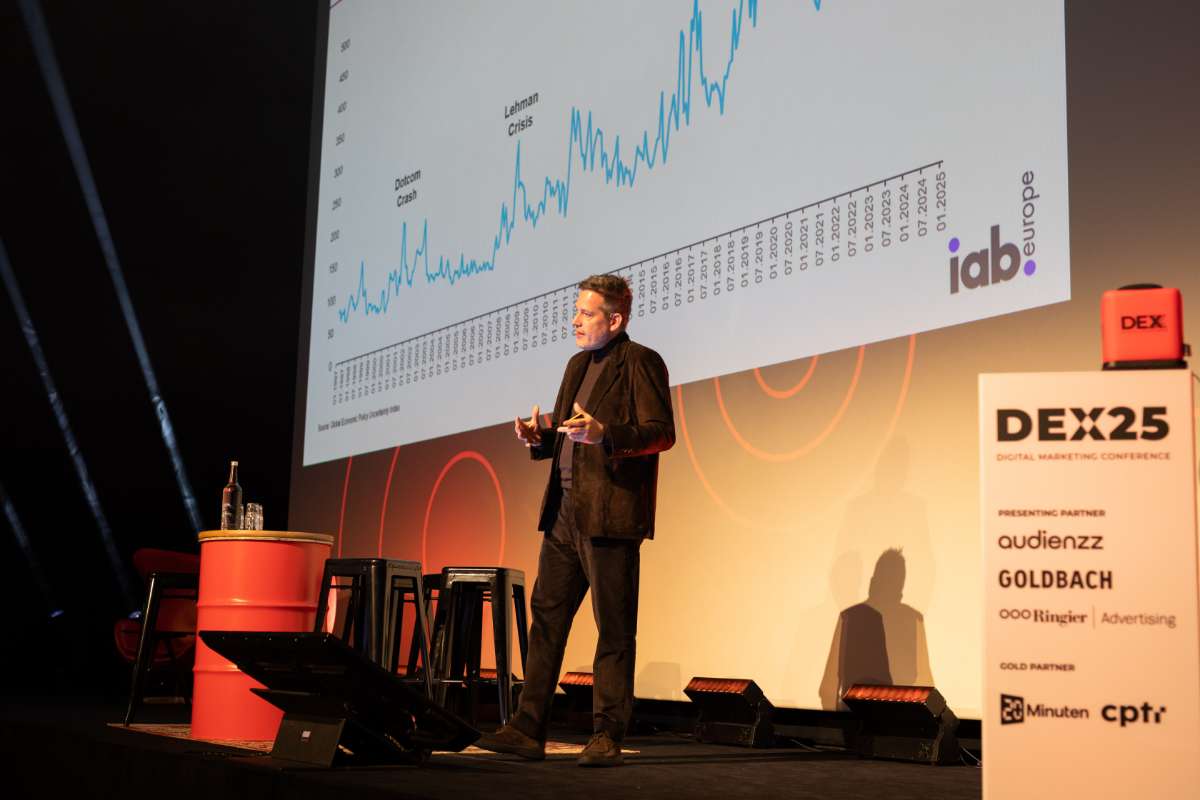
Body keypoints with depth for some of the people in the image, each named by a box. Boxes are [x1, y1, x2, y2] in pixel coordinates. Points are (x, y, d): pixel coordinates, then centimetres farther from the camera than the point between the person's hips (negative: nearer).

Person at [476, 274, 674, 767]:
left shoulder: (640, 362, -5)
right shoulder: (578, 365, 20)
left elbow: (662, 433, -14)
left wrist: (604, 433, -27)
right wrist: (539, 436, 3)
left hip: (610, 514, -8)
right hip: (564, 512, 8)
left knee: (615, 629, -1)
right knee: (546, 617, 7)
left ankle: (607, 738, 5)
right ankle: (527, 730, 12)